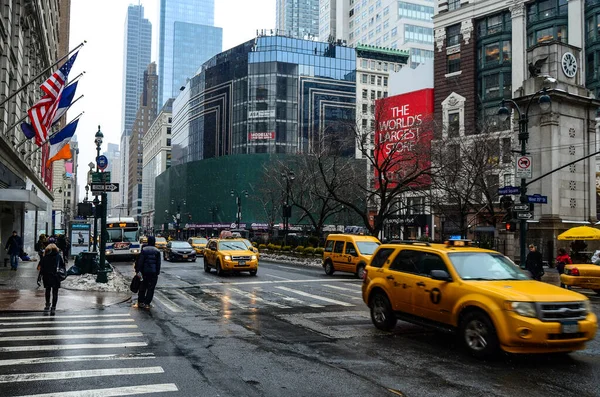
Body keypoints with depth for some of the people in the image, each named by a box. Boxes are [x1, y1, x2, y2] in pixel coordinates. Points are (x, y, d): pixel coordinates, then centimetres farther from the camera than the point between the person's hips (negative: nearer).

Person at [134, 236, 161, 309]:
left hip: (144, 272, 1)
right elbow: (158, 263, -1)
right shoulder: (157, 251, -1)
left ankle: (140, 302, 16)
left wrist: (137, 270, -1)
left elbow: (139, 261, -4)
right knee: (151, 288, 3)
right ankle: (147, 303, 1)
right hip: (153, 273, -1)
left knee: (142, 287, 12)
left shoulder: (144, 250, -1)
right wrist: (157, 272, 4)